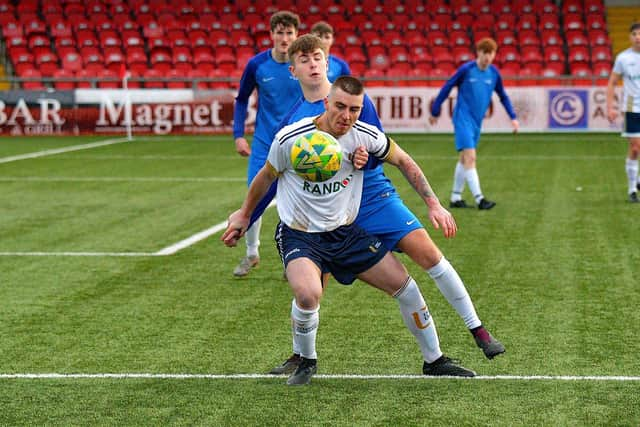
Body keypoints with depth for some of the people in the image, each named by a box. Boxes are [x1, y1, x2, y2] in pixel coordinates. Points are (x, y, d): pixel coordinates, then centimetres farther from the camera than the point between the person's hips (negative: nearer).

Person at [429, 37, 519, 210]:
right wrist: (435, 111, 3)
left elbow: (503, 96, 16)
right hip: (463, 119, -6)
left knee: (465, 159, 12)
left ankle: (455, 197, 20)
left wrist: (513, 117, 9)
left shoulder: (494, 73, 3)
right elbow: (447, 88, -2)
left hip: (477, 121, 6)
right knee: (470, 158, -14)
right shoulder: (466, 69, -11)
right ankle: (479, 199, -17)